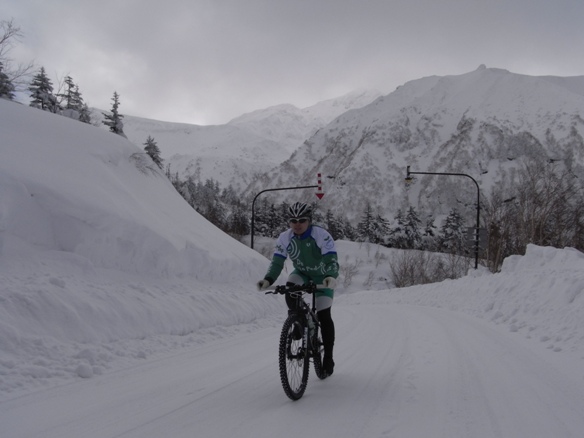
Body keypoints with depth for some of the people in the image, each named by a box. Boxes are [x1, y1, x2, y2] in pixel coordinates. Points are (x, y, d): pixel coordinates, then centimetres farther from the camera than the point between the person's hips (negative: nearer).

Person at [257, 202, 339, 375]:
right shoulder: (285, 238, -19)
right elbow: (277, 262, -20)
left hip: (322, 277, -3)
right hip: (302, 273, 3)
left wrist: (331, 277, -57)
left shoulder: (321, 235, -29)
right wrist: (268, 280, -38)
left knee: (324, 316, -9)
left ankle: (328, 357, 5)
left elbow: (331, 259, -36)